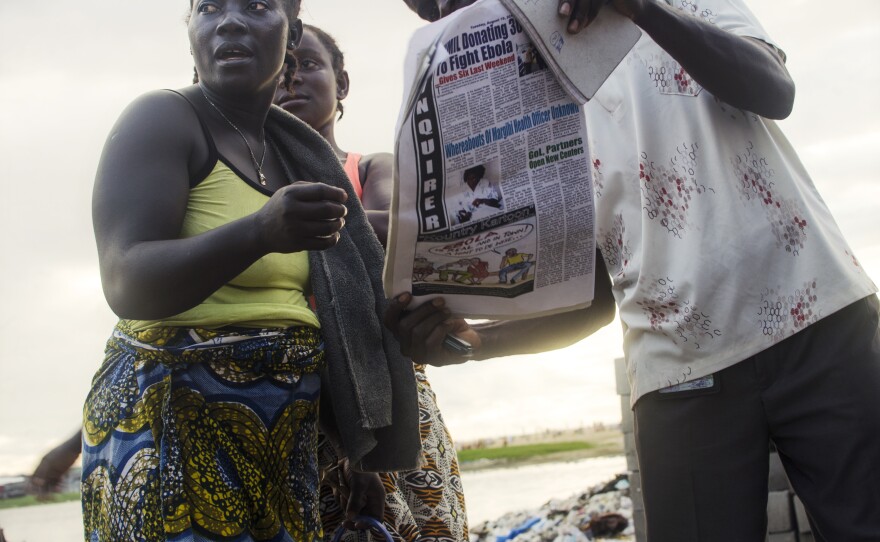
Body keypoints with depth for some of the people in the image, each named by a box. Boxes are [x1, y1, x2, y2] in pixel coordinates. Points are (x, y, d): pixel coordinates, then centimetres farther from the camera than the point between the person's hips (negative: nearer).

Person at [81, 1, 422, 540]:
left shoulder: (293, 152, 14)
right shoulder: (164, 119, -6)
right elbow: (126, 282, -20)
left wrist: (356, 454, 16)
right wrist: (261, 233, -36)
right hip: (173, 421, -6)